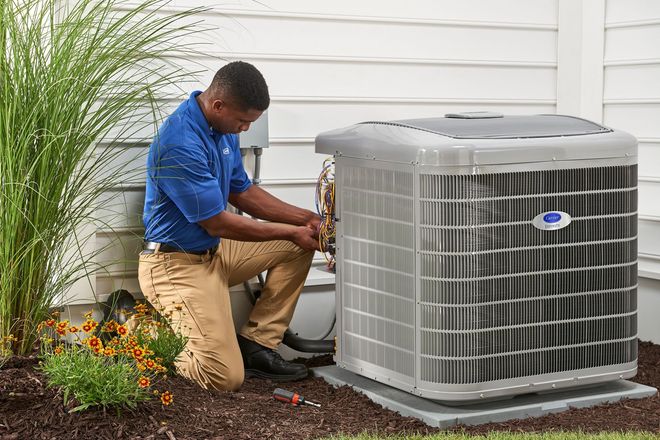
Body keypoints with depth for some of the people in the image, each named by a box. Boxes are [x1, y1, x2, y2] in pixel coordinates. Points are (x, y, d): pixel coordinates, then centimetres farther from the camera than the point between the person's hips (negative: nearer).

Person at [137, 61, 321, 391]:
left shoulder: (222, 128, 3)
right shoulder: (180, 144, -27)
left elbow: (242, 192, 14)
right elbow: (218, 224, -21)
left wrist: (305, 219, 3)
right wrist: (292, 232, -11)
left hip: (214, 252, 10)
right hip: (178, 265, -10)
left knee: (298, 246, 5)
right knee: (225, 377, -17)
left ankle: (256, 344, 6)